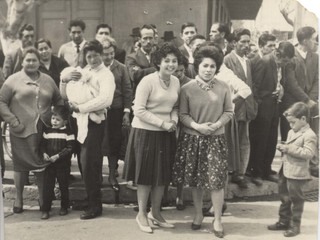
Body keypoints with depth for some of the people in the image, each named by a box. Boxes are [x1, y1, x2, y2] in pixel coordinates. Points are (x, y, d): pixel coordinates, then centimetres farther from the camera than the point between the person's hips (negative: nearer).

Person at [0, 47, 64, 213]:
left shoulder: (48, 80, 12)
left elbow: (59, 101, 19)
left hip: (44, 131, 3)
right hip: (21, 131, -2)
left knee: (42, 164, 7)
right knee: (21, 165, 6)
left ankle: (43, 198, 21)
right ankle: (18, 199, 22)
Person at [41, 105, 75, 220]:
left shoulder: (68, 133, -7)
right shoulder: (47, 131, 6)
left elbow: (69, 148, -12)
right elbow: (42, 144, 10)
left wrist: (57, 156, -19)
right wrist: (44, 153, -9)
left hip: (63, 164, -3)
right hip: (49, 164, 3)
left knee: (64, 186, 9)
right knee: (47, 187, 2)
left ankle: (64, 207, 25)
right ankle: (45, 209, 8)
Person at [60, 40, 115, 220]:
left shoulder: (105, 74, -7)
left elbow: (105, 100, -23)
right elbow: (65, 96, 18)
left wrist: (80, 108, -18)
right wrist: (65, 80, -2)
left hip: (95, 121, -7)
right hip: (82, 120, 7)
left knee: (89, 163, -6)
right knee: (92, 164, 13)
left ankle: (95, 206, 5)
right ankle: (93, 200, 25)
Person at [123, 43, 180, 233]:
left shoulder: (176, 82, 4)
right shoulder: (148, 81, -15)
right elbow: (139, 110, -17)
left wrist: (174, 120, -7)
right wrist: (162, 123, -19)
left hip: (166, 134, 6)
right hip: (146, 132, -6)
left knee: (163, 175, 13)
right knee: (146, 175, 6)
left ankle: (155, 212, 30)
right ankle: (142, 214, 23)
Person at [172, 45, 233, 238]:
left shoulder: (224, 88, -1)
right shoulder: (187, 88, -4)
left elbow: (229, 112, 3)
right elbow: (182, 114, -3)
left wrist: (217, 125, -14)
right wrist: (197, 126, -18)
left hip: (216, 139, 0)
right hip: (192, 138, 1)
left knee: (217, 179, -3)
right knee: (196, 180, 11)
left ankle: (217, 220, 12)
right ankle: (198, 214, 30)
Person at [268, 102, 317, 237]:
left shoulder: (309, 135, -16)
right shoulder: (292, 132, 12)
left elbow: (308, 153, -26)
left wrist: (289, 149, -27)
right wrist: (283, 148, 3)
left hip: (297, 174, -9)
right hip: (285, 170, 9)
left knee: (296, 199, 5)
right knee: (284, 198, 18)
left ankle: (295, 225, 17)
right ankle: (284, 221, 31)